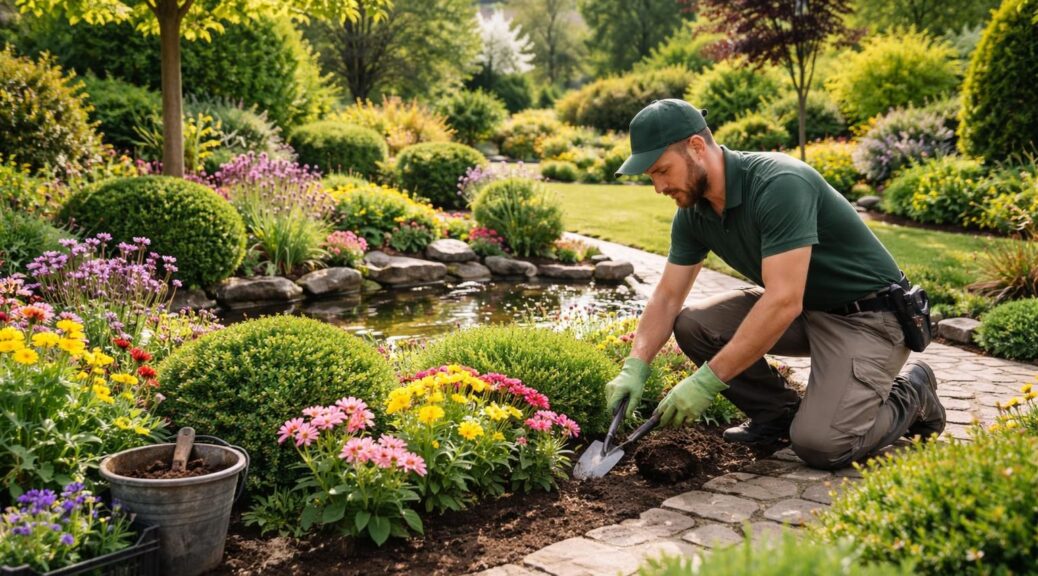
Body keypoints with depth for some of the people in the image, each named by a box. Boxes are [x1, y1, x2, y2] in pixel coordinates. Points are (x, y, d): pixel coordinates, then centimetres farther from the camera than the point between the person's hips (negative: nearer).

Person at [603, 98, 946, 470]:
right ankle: (779, 414, 8)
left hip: (867, 316, -8)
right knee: (692, 324, -8)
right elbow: (668, 296, 2)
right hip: (803, 311, 8)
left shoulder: (780, 184, -30)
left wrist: (708, 380, -33)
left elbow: (783, 302, -34)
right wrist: (634, 368, -14)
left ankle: (911, 394, 6)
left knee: (820, 444, -24)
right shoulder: (693, 212, -4)